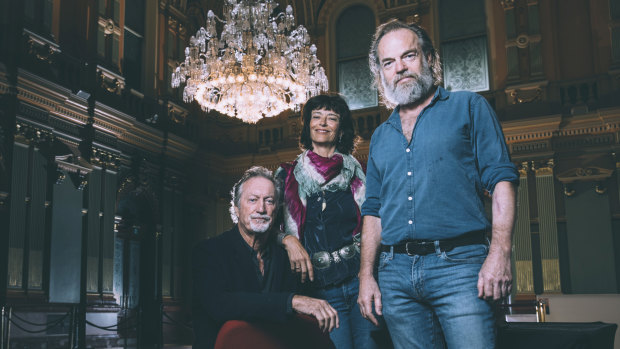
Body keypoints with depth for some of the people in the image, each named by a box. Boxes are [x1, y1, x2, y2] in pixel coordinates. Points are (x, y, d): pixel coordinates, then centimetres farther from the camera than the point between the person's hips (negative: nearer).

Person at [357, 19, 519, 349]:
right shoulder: (380, 136, 20)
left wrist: (500, 252, -13)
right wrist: (366, 274, 9)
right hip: (395, 272, 4)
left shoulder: (469, 107, 8)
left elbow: (501, 178, -1)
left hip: (458, 263, -4)